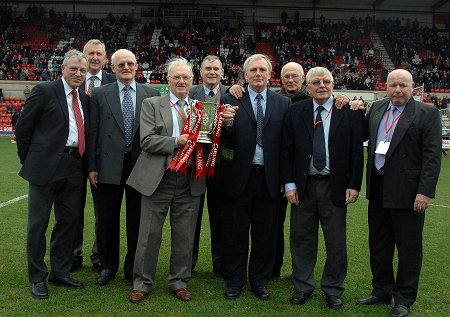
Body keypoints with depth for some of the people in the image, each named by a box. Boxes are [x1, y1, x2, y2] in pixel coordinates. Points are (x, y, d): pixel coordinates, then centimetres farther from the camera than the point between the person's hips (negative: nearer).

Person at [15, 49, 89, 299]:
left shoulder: (85, 98, 13)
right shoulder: (44, 92, -5)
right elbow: (23, 128, -2)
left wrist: (85, 164, 9)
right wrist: (30, 161, 2)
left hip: (73, 168, 6)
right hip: (46, 166, -6)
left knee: (69, 221, 13)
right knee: (38, 223, 3)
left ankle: (60, 273, 27)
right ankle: (37, 278, 16)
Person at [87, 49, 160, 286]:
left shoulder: (151, 94, 4)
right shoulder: (100, 94, 3)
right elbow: (93, 132, 2)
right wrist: (92, 166, -2)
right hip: (109, 166, 0)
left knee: (137, 220, 9)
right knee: (107, 220, 10)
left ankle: (133, 267, 24)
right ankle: (108, 266, 26)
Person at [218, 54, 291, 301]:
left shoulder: (283, 103, 6)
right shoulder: (230, 100, 1)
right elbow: (224, 138, -7)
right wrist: (225, 123, -26)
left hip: (269, 178, 1)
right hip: (238, 176, -1)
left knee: (265, 233, 11)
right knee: (235, 232, 9)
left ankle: (260, 280, 27)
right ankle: (234, 280, 25)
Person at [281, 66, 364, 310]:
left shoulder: (349, 112, -1)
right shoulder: (295, 112, 3)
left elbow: (356, 151, -1)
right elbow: (287, 150, 3)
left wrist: (354, 185, -5)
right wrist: (289, 184, -3)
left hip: (335, 187, -1)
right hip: (303, 186, 2)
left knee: (336, 242, 9)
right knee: (301, 239, 10)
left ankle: (333, 290, 26)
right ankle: (303, 287, 26)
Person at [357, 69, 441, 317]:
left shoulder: (427, 113, -6)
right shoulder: (377, 108, 11)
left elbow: (432, 156, -11)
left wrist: (425, 192, -17)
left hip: (407, 191, -6)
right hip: (378, 189, 6)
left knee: (408, 247, 6)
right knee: (378, 244, 16)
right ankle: (381, 291, 32)